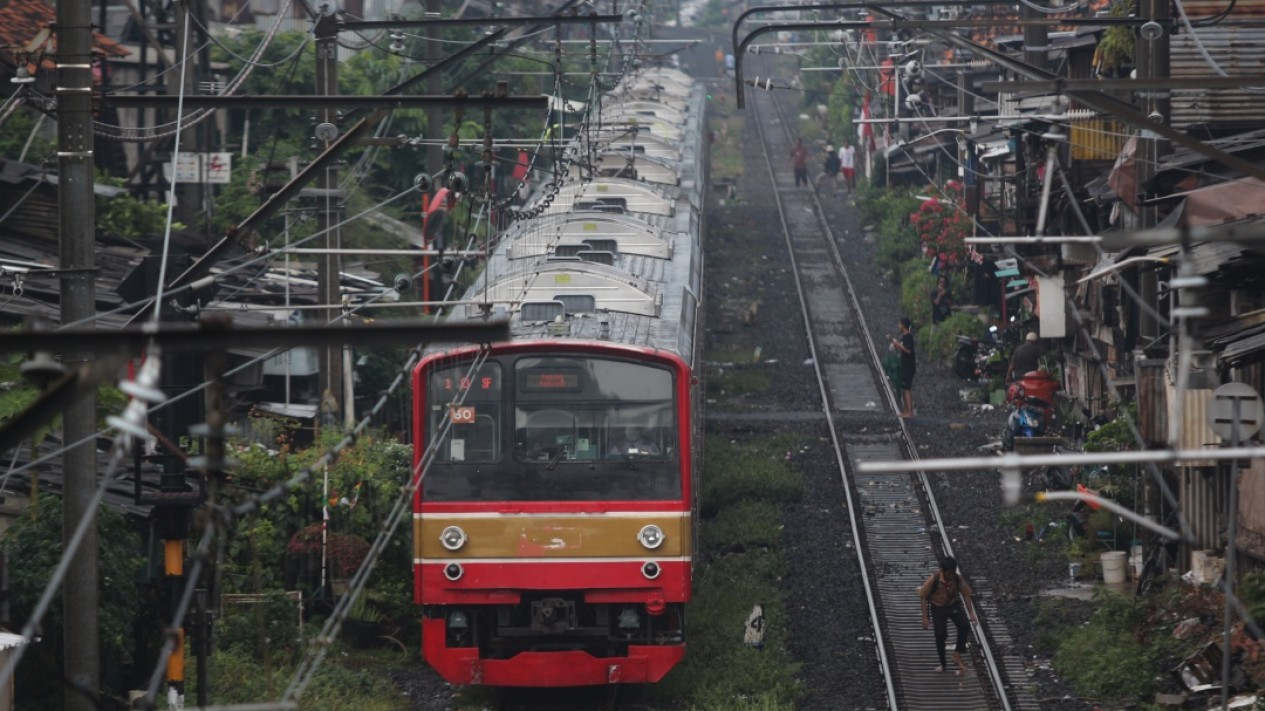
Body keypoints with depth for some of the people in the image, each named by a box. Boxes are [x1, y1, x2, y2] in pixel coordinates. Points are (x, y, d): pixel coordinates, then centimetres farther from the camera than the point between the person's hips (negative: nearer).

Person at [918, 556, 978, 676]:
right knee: (940, 635, -4)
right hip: (938, 607, -2)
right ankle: (943, 664, 15)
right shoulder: (934, 579, -25)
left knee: (963, 625, -22)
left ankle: (957, 655, -11)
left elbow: (966, 595, -4)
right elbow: (923, 597, -15)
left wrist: (971, 614, -6)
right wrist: (925, 618, -15)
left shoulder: (957, 578, -18)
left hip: (953, 604, 2)